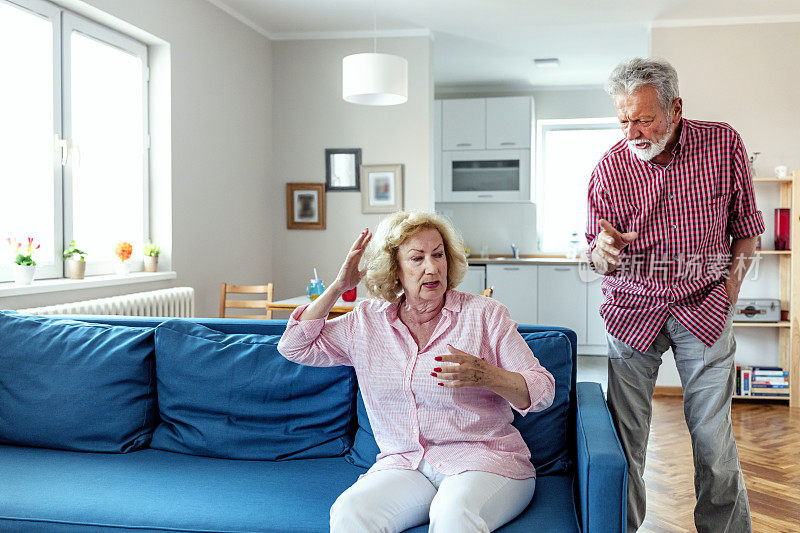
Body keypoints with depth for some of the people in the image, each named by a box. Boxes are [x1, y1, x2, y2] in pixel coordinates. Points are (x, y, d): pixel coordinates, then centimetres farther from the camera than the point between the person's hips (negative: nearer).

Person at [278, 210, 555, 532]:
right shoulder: (367, 321, 10)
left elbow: (543, 391, -2)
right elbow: (294, 346, 11)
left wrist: (486, 376, -23)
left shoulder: (484, 314, 1)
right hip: (403, 465, 3)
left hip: (484, 458, -2)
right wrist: (339, 285, 5)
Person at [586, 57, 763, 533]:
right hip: (633, 309, 0)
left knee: (714, 436, 3)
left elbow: (746, 225, 9)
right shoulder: (610, 168, -5)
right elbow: (600, 259, 1)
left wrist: (734, 278, -1)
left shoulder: (724, 145, -4)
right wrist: (604, 252, -22)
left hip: (704, 306, 0)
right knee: (627, 437, 2)